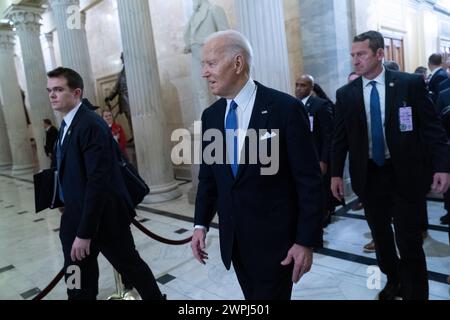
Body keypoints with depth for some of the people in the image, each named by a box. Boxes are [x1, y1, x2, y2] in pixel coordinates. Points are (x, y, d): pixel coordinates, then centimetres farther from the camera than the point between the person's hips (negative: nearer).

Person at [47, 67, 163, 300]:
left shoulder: (91, 125, -20)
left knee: (131, 266, 13)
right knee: (78, 286, 16)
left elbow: (98, 181, -26)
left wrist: (84, 232, -25)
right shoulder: (67, 125, 10)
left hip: (103, 217, -8)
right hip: (76, 217, 9)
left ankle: (155, 297, 38)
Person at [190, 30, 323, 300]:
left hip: (275, 238, -5)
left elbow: (309, 181, -12)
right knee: (253, 296, 21)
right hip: (233, 238, 5)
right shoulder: (211, 116, 4)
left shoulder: (285, 108, -14)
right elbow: (207, 177, 10)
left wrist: (306, 241, -13)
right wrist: (201, 225, 5)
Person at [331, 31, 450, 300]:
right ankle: (393, 281, 41)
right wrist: (336, 173, 0)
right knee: (380, 235, 17)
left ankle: (415, 293, 23)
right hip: (368, 175, 3)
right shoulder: (346, 94, 1)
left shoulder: (411, 83, -5)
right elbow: (340, 137, 4)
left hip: (404, 174, -2)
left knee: (409, 241, 2)